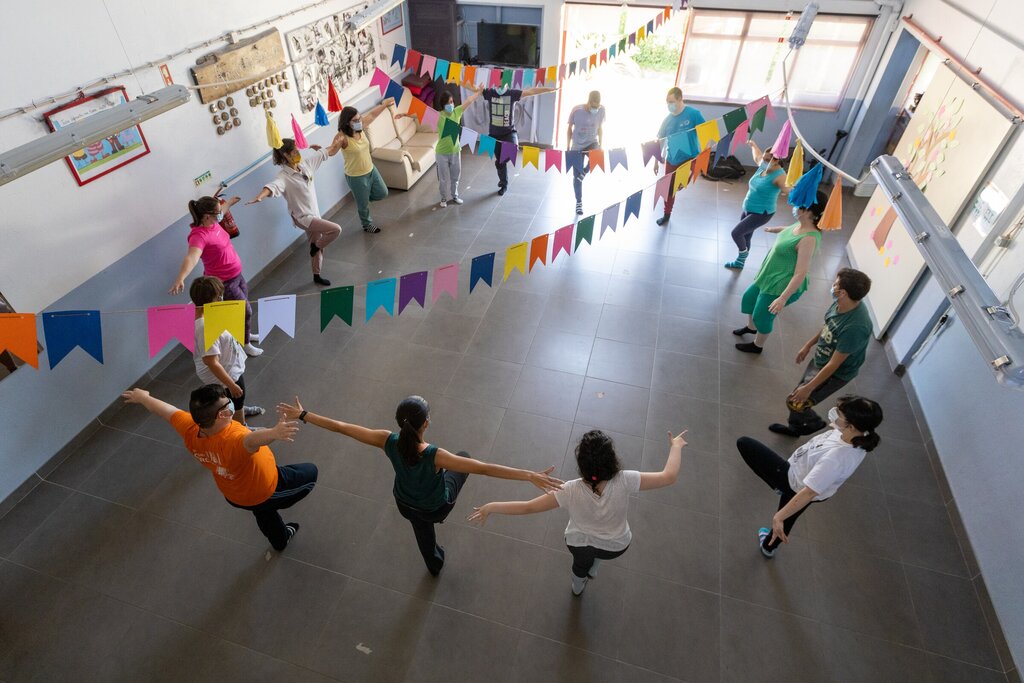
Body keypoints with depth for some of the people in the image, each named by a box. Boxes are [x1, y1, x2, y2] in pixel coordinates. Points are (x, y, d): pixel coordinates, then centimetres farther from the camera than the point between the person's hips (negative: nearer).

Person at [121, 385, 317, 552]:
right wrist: (274, 433, -91)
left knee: (263, 512, 35)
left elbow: (163, 409, -5)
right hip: (266, 489, -7)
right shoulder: (233, 440, -46)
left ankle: (280, 539, 64)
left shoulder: (189, 428, -25)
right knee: (310, 471, 16)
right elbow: (252, 440, -71)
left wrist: (142, 397, 12)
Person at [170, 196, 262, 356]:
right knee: (246, 310, 5)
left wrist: (229, 202, 41)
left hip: (237, 275, 9)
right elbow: (191, 258, -48)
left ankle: (245, 334, 49)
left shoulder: (212, 223, -5)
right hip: (224, 282, -9)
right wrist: (180, 278, -65)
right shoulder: (199, 235, -31)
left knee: (244, 307, 25)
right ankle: (245, 344, 27)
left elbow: (221, 210, 21)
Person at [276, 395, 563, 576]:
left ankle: (435, 564, 70)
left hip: (405, 506, 3)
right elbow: (485, 468, -49)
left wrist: (302, 415, -14)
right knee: (464, 456, 22)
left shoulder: (389, 442, -33)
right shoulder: (435, 455, -44)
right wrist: (530, 476, -50)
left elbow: (342, 427, -25)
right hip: (436, 507, -2)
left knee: (423, 530, 37)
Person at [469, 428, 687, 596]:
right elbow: (669, 476, -28)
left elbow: (528, 507, -33)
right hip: (616, 547, 0)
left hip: (578, 543, 0)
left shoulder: (571, 491, -37)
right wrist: (676, 447, -11)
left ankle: (578, 586, 68)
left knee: (582, 561, 38)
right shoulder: (624, 482, -37)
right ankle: (593, 568, 59)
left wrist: (490, 507, -21)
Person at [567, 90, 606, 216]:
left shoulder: (601, 110, -11)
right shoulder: (577, 110, -17)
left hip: (592, 143, 1)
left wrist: (600, 146, 5)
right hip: (577, 146, -1)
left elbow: (600, 129, 4)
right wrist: (568, 147, -1)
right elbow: (570, 128, -3)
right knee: (576, 176, 2)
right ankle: (579, 202, 19)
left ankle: (583, 173, -3)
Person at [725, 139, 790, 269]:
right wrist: (753, 145, 40)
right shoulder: (763, 166, -1)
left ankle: (743, 255, 13)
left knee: (736, 233, -14)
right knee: (745, 237, 19)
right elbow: (757, 156, 22)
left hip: (761, 213, -8)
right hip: (748, 210, 8)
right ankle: (739, 263, 38)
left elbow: (787, 188, -43)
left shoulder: (779, 175, -24)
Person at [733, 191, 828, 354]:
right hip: (769, 276, 9)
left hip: (781, 285, -9)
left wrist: (783, 298, -36)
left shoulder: (809, 238, -33)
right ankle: (751, 327, 53)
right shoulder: (801, 224, -6)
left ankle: (757, 345, 37)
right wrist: (776, 229, 42)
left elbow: (800, 274, -34)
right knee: (749, 297, 26)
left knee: (763, 315, 10)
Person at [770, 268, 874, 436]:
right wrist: (808, 345, 18)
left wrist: (809, 388, -21)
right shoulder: (841, 304, -15)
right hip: (819, 359, 7)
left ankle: (815, 423, 32)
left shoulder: (855, 327, -38)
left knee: (795, 402, -1)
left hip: (834, 373, -7)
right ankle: (795, 427, 47)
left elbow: (834, 364, -29)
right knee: (799, 395, 20)